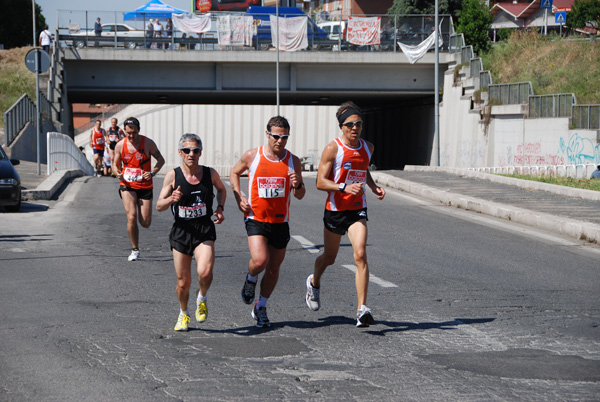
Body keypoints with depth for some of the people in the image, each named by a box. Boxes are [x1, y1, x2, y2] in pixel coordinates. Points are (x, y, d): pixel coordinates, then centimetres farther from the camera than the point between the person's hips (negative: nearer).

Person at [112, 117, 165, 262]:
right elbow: (115, 164, 10)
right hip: (127, 186, 0)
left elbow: (160, 160, 3)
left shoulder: (148, 143, -7)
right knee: (131, 217, -19)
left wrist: (152, 173, -14)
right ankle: (135, 250, -2)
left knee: (145, 223, -1)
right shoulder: (120, 145, -2)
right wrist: (117, 173, -13)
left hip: (145, 186, 0)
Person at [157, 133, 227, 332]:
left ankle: (202, 299, 10)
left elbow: (221, 189, 22)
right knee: (183, 281, 4)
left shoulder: (210, 173, -1)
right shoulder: (173, 175, -5)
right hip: (181, 231, 0)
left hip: (204, 230, 0)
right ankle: (183, 314, 33)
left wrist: (220, 208, 4)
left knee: (205, 272, -23)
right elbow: (159, 206, -1)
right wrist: (171, 199, -22)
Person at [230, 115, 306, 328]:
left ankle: (260, 308, 29)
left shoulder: (293, 161, 0)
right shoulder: (252, 156, -4)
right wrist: (239, 199, 1)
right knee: (259, 261, -22)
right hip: (256, 219, -2)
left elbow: (300, 196, 5)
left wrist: (297, 185, -18)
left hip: (280, 222, 2)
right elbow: (234, 173, 15)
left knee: (273, 268, 9)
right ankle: (250, 279, 14)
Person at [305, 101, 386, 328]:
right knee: (329, 257, 15)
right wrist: (345, 187, -28)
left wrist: (373, 187, 8)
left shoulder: (367, 148, 5)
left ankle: (362, 309, -22)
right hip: (335, 209, -2)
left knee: (360, 254, -18)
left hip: (358, 210, 2)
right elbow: (320, 182, -14)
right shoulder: (333, 148, -11)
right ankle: (314, 283, 51)